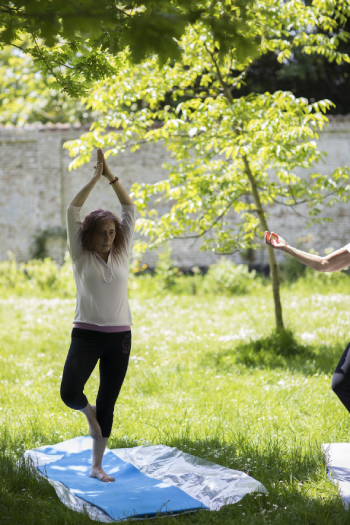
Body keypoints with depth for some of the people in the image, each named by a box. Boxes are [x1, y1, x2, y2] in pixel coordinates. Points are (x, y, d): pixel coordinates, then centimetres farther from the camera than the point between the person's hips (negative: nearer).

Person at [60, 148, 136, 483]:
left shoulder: (122, 253, 7)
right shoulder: (81, 256, 0)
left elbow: (130, 210, 7)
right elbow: (72, 211, -6)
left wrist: (110, 176, 4)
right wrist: (95, 177, -3)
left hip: (119, 337, 3)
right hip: (86, 334, -3)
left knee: (107, 405, 7)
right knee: (69, 392, -22)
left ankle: (96, 466, 20)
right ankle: (87, 410, 15)